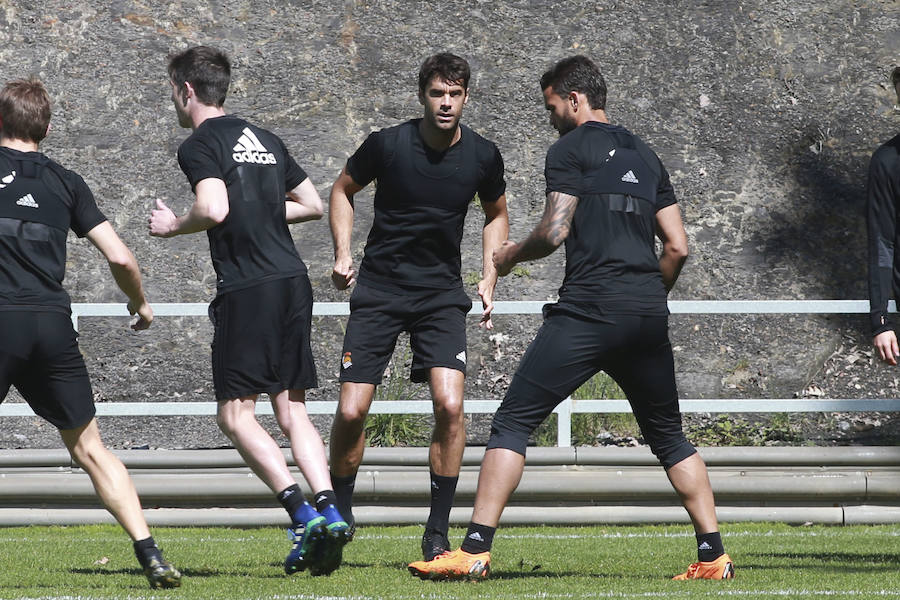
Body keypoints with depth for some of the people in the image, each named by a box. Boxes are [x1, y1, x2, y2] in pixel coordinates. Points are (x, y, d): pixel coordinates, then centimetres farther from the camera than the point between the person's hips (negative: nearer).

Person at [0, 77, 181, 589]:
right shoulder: (65, 182, 12)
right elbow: (120, 257, 7)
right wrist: (141, 304, 25)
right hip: (54, 324, 3)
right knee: (90, 449, 13)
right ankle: (151, 556, 5)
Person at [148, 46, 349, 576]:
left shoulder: (201, 145, -4)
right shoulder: (264, 140, 20)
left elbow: (214, 209, -20)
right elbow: (313, 204, 24)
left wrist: (175, 226, -2)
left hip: (248, 288, -7)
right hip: (294, 280, 7)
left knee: (236, 412, -3)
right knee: (292, 408, 10)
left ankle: (303, 513, -17)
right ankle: (329, 510, -6)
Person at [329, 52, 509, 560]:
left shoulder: (483, 156, -4)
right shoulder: (388, 145, -10)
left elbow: (497, 215, 16)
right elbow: (344, 190, 8)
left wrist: (489, 279, 5)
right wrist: (343, 254, -3)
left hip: (442, 294, 1)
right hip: (379, 289, -1)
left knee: (450, 404, -18)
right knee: (351, 411, -9)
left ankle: (438, 532, -6)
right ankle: (340, 515, 16)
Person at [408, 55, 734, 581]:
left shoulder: (571, 149, 2)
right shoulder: (645, 156, 20)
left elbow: (555, 231, -8)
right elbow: (678, 247, 17)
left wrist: (512, 254, 11)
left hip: (588, 309, -6)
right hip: (648, 314, 6)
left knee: (512, 424, -3)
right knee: (669, 438, 18)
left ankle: (475, 550, -12)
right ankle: (713, 554, 11)